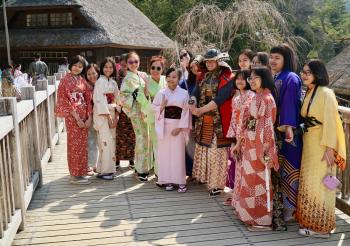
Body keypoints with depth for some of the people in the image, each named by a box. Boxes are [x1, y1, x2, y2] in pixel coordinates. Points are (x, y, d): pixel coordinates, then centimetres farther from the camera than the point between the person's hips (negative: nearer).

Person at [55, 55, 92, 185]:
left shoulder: (83, 81, 12)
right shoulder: (65, 80, -5)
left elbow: (88, 99, 9)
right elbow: (64, 100, -10)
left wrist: (89, 117, -3)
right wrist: (77, 118, -15)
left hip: (84, 116, 6)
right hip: (72, 116, -6)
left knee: (82, 144, 10)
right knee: (74, 144, -1)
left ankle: (81, 172, 21)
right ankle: (75, 175, 6)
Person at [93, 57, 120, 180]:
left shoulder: (113, 82, 13)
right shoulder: (100, 81, -7)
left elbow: (117, 100, 13)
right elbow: (99, 100, -14)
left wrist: (116, 115, 1)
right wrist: (108, 117, -16)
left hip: (112, 114, 7)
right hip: (102, 114, -7)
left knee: (111, 140, 8)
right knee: (106, 141, -8)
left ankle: (109, 168, 17)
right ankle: (104, 171, 0)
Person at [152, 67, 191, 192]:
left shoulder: (184, 93, 0)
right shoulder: (161, 93, 5)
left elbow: (186, 112, -2)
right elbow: (153, 107, 7)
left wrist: (179, 127, -9)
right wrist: (162, 106, -14)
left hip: (178, 126, -2)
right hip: (164, 126, 2)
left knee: (178, 153, -1)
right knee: (165, 152, 3)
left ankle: (181, 181, 6)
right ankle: (168, 180, 12)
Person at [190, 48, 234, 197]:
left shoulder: (227, 78, -10)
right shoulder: (205, 77, 13)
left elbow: (219, 99, -20)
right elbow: (195, 93, 3)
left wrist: (200, 110, -22)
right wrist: (193, 104, -19)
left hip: (218, 122, -7)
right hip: (203, 121, 7)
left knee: (216, 152, -2)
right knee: (203, 148, 14)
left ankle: (217, 183, 6)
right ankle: (204, 175, 29)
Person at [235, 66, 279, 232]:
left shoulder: (266, 99, -15)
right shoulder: (256, 97, 12)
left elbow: (268, 125, -19)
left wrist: (265, 149, -20)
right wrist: (242, 142, 16)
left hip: (260, 146, -9)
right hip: (250, 144, 9)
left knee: (259, 181, -1)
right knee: (250, 179, 17)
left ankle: (263, 220, 11)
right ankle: (252, 214, 31)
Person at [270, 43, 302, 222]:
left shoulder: (291, 79, -9)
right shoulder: (271, 78, 15)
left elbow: (290, 103, -21)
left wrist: (289, 127, -31)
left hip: (286, 130, -8)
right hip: (273, 130, 8)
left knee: (288, 167, -2)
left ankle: (290, 207, 9)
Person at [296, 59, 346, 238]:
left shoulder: (326, 94, -14)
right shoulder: (309, 93, 10)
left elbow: (330, 122, -18)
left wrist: (329, 148, -21)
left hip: (322, 145, -8)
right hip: (308, 144, 8)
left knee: (319, 183, 0)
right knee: (308, 182, 15)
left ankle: (321, 227, 14)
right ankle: (310, 221, 29)